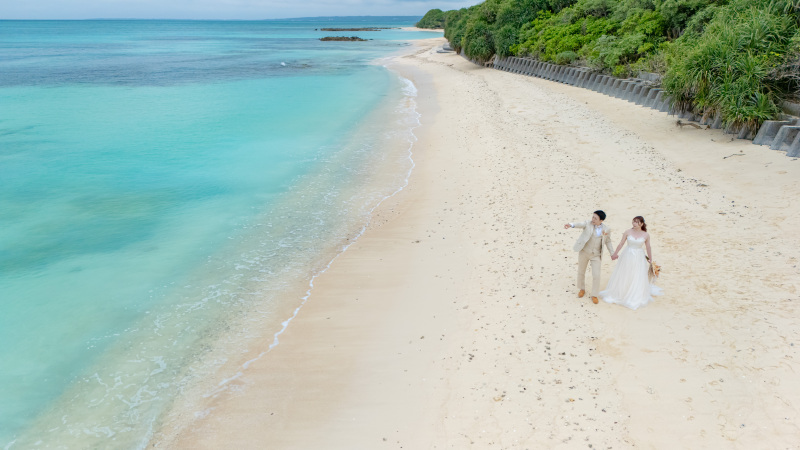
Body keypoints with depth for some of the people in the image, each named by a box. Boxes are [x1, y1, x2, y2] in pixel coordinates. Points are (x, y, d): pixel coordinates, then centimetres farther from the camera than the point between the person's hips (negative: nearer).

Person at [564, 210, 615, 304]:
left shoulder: (606, 229, -7)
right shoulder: (588, 224, -13)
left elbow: (607, 241, 8)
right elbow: (580, 224, -33)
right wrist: (570, 224, -55)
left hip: (596, 255, 0)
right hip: (584, 252, 0)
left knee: (596, 275, -4)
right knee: (581, 272, 14)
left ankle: (593, 295, 16)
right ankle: (582, 289, 39)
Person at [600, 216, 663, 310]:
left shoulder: (646, 235, -5)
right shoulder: (627, 232, -6)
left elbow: (648, 248, 5)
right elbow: (621, 244, 3)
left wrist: (651, 260, 12)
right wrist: (615, 254, 11)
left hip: (639, 258, 0)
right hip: (627, 256, 0)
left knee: (637, 278, 5)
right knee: (623, 277, 9)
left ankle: (635, 298, 22)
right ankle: (619, 293, 28)